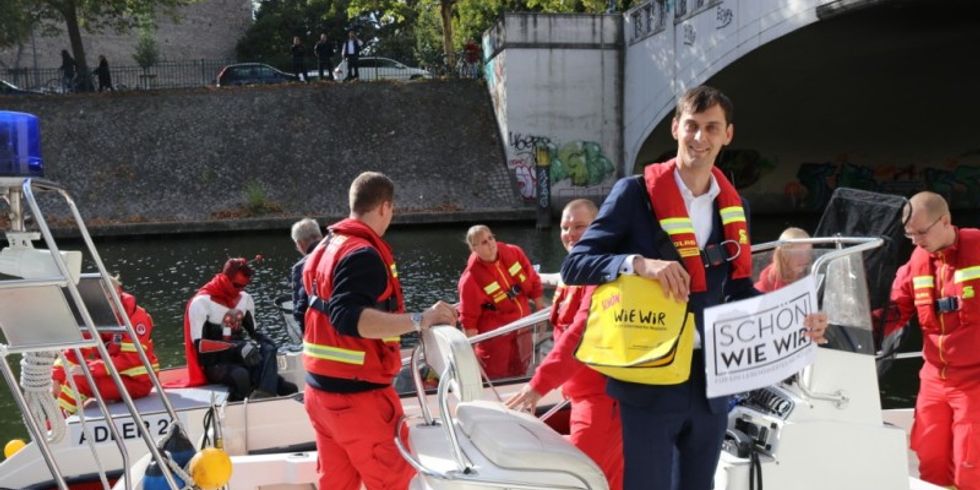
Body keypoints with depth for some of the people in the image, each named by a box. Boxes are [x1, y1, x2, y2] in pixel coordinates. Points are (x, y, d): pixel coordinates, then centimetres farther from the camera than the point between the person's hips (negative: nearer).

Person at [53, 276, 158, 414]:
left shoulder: (137, 317, -18)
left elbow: (129, 360, -25)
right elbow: (76, 349, -1)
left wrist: (88, 369, -31)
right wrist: (56, 377, -16)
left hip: (136, 381, -7)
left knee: (78, 381, -23)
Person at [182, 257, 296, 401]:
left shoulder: (245, 298, 8)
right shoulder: (201, 302, -11)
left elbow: (253, 331, 19)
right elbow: (200, 345, -15)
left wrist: (263, 340, -6)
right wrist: (236, 347, -25)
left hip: (238, 357, 5)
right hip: (215, 363, -5)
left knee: (268, 350, -26)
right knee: (240, 375, -37)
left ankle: (264, 394, -42)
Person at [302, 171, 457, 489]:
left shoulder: (326, 248, 12)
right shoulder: (363, 254, -18)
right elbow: (349, 318, -31)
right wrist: (419, 320, -36)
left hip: (322, 388, 9)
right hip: (357, 394, -9)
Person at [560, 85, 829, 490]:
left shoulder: (733, 207, 10)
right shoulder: (636, 192, -7)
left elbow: (739, 290, 16)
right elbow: (574, 265, -11)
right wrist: (639, 263, -27)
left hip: (712, 381, 6)